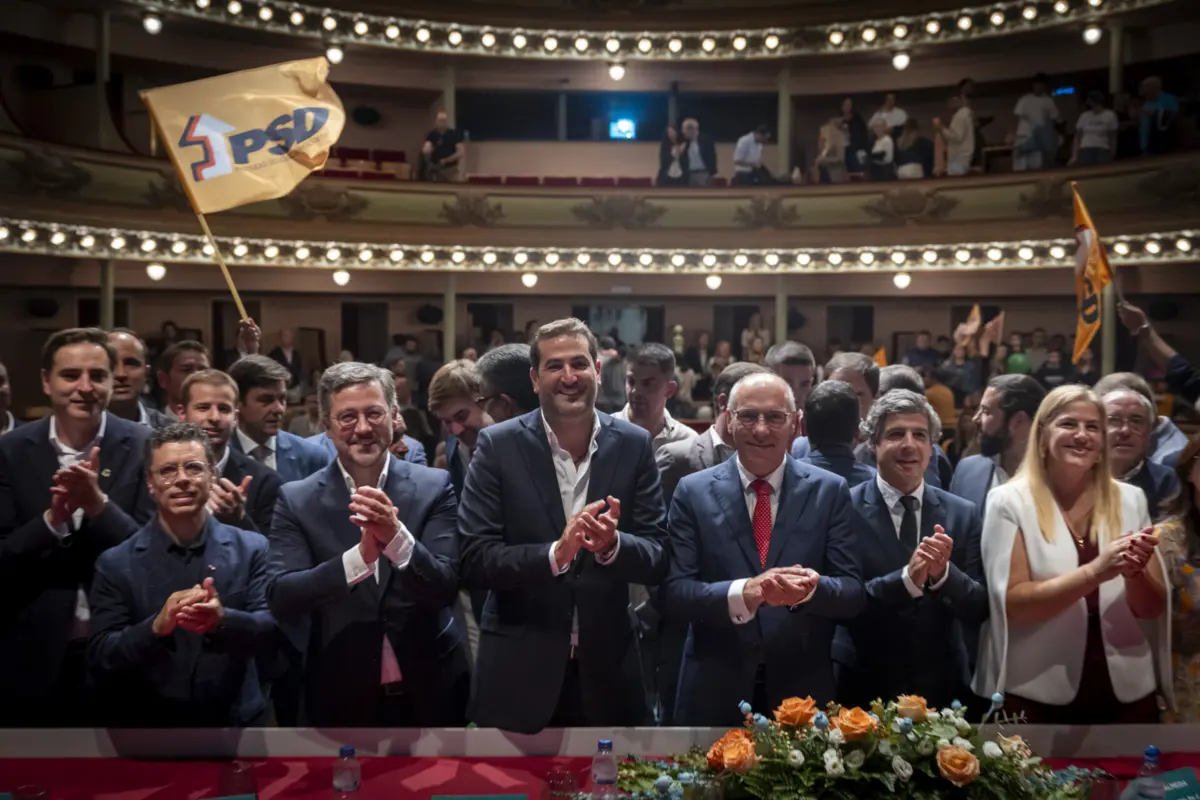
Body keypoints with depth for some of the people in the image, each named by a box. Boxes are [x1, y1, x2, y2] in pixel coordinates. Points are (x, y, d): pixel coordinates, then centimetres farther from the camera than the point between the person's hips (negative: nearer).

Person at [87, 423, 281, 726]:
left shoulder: (251, 549, -6)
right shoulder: (115, 563, -5)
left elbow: (274, 631, -13)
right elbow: (100, 659, -10)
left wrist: (223, 620, -32)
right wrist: (157, 626, -28)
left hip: (237, 725, 1)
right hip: (149, 728, 0)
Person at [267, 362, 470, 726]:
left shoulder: (433, 487, -6)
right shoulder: (296, 500, -5)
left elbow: (445, 589, -13)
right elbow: (280, 599, -15)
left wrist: (396, 536, -31)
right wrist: (360, 555, -29)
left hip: (429, 690, 1)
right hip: (341, 696, 0)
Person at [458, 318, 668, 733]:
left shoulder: (634, 445, -2)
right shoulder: (498, 445, -7)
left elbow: (659, 560, -3)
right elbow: (472, 560, -12)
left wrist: (612, 544, -24)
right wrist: (555, 552, -27)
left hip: (606, 671, 2)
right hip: (518, 672, -2)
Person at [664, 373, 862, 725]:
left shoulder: (830, 491, -1)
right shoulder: (693, 492, -2)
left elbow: (853, 593, -3)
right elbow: (674, 593, -8)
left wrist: (812, 589, -25)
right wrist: (745, 593, -26)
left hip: (803, 689, 1)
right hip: (714, 691, 0)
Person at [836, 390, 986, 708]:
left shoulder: (963, 514, -1)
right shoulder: (844, 509, -11)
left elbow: (979, 609, -4)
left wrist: (943, 574, -22)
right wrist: (906, 579, -29)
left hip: (943, 686, 3)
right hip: (864, 686, -3)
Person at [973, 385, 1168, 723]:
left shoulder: (1130, 500, 3)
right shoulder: (1009, 501, -7)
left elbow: (1152, 608, 5)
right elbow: (1012, 604, -14)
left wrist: (1135, 574, -17)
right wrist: (1094, 571, -25)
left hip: (1128, 696, 3)